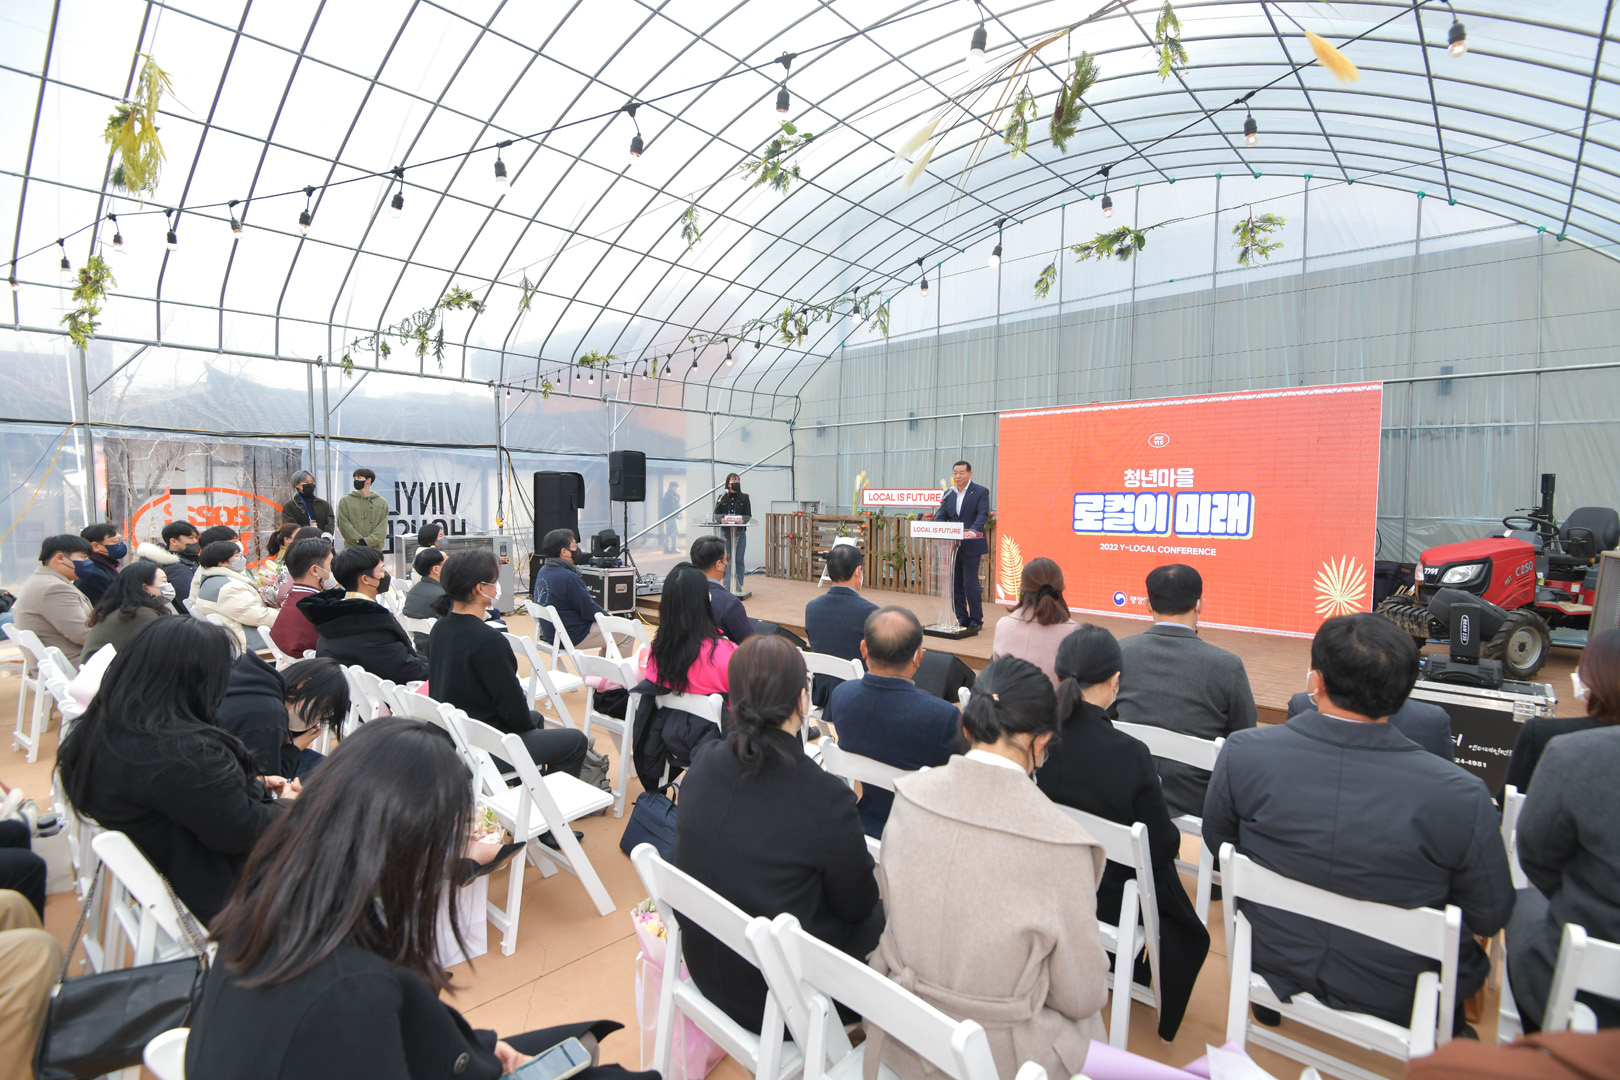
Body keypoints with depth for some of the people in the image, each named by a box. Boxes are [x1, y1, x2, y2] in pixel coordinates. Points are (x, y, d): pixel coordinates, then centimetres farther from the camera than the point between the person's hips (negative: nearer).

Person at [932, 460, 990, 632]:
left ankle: (976, 620, 5)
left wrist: (972, 531, -32)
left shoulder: (981, 492, -4)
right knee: (955, 583, 9)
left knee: (971, 582, -6)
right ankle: (962, 618, 19)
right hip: (952, 545, 6)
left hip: (971, 546, -6)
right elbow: (941, 516, 8)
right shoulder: (948, 493, 12)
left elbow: (983, 515, -15)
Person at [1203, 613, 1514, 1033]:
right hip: (1397, 999, 0)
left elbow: (1217, 839, -5)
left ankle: (1269, 1003, 45)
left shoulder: (1243, 753, -24)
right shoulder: (1462, 796, -27)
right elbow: (1489, 919, -10)